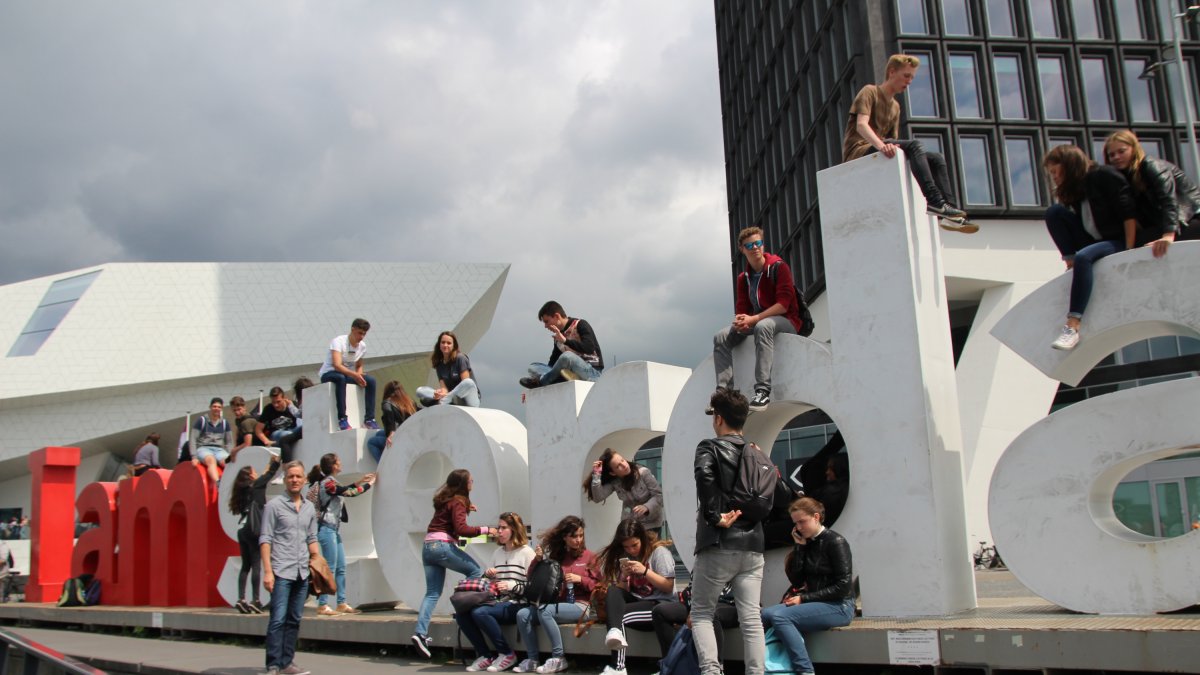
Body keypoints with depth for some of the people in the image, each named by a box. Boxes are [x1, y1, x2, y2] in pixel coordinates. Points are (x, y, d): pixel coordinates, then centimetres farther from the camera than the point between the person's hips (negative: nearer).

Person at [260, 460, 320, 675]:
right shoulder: (274, 505, -1)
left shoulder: (309, 508, 14)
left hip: (302, 572, 5)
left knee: (294, 620, 8)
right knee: (278, 619, -8)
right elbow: (265, 539, -4)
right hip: (281, 571, -5)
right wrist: (267, 571, -11)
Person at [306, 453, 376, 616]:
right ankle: (322, 605, -2)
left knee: (341, 568, 11)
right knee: (330, 568, -6)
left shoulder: (329, 482, 11)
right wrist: (368, 484, -2)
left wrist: (359, 481, 20)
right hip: (327, 529, -9)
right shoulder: (328, 483, -16)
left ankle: (342, 603, 15)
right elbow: (350, 493, -16)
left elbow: (345, 490, 25)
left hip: (334, 529, 9)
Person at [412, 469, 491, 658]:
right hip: (443, 545, -8)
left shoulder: (444, 499, 19)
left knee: (432, 592, 5)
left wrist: (466, 508, 28)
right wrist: (485, 529, -13)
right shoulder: (457, 502, -6)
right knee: (476, 571, 3)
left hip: (428, 547, 8)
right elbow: (461, 529, -16)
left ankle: (421, 633, -6)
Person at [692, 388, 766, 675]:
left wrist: (714, 516, -18)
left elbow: (704, 476, -25)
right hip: (752, 545, 5)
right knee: (751, 618, 5)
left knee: (701, 614, 7)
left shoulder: (710, 447, -3)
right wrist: (747, 512, 12)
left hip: (718, 544, -4)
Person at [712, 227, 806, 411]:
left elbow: (784, 304, -19)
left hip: (786, 321, -7)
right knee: (721, 337, -9)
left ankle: (763, 391, -46)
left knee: (762, 326, -40)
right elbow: (741, 309, 10)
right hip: (755, 322, 7)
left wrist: (753, 319, -25)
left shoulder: (778, 267, -9)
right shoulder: (743, 278, 10)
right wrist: (741, 321, -17)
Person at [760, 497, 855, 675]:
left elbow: (843, 587, -15)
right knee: (766, 613, -13)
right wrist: (799, 547, -2)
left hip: (839, 606, -7)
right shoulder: (805, 543, 10)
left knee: (779, 616, -26)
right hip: (817, 604, 7)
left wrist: (804, 598, -15)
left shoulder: (835, 542, -8)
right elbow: (796, 581, 4)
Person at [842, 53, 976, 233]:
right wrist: (880, 144, -36)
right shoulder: (869, 92, 0)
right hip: (859, 153, -8)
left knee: (936, 159, -5)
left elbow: (893, 141, 19)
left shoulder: (895, 106, 25)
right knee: (914, 145, -29)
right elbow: (861, 125, -18)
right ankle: (935, 201, -40)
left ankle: (948, 207, -19)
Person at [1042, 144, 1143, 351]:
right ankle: (1072, 263, -17)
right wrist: (1070, 257, -2)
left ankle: (1073, 326, -45)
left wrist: (1129, 251, -21)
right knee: (1054, 212, -10)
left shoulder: (1104, 176, -11)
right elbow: (1081, 223, 12)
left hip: (1119, 240, -7)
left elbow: (1129, 213, -17)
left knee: (1083, 257, -38)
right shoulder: (1074, 189, 11)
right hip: (1093, 241, 7)